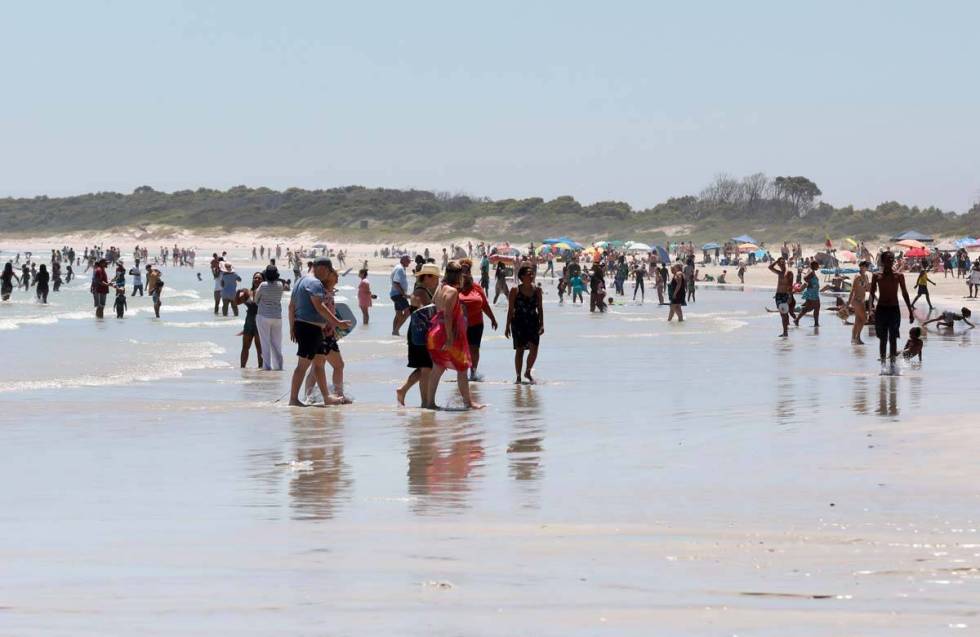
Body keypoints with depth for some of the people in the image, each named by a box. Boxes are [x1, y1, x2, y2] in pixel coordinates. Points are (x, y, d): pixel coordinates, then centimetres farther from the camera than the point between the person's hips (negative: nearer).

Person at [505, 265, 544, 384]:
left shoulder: (537, 290, 3)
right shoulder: (515, 291, -4)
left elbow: (540, 308, 8)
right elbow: (510, 309, -1)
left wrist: (541, 324, 3)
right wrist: (508, 326, -3)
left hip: (533, 322, 2)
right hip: (518, 323, -2)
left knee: (534, 349, -8)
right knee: (519, 350, 2)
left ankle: (528, 372, 14)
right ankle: (518, 376, 12)